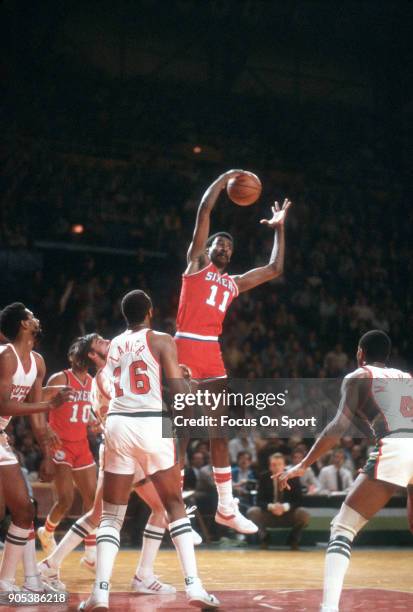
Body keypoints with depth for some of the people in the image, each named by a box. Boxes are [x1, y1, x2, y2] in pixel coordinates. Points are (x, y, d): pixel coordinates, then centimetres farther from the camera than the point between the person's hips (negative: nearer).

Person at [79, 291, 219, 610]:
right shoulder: (161, 341, 2)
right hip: (152, 425, -3)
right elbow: (179, 389, -7)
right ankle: (193, 586, 2)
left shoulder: (113, 345, 16)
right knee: (175, 506, 10)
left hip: (118, 425, 3)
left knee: (112, 514, 8)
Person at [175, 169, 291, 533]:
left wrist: (279, 228, 28)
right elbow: (205, 209, 2)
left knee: (220, 432, 9)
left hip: (213, 355, 6)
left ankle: (227, 509, 17)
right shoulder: (196, 263, 8)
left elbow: (275, 270, 26)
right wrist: (226, 178, 9)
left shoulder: (233, 283, 22)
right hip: (186, 349, -6)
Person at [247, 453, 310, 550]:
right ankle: (264, 537, 1)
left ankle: (293, 539, 0)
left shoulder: (293, 477, -6)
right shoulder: (264, 478, -4)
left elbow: (299, 500, -11)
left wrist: (285, 507, -30)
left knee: (304, 515, -31)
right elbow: (259, 500, -8)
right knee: (252, 512, -28)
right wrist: (270, 506, -31)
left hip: (288, 514, -1)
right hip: (268, 514, 1)